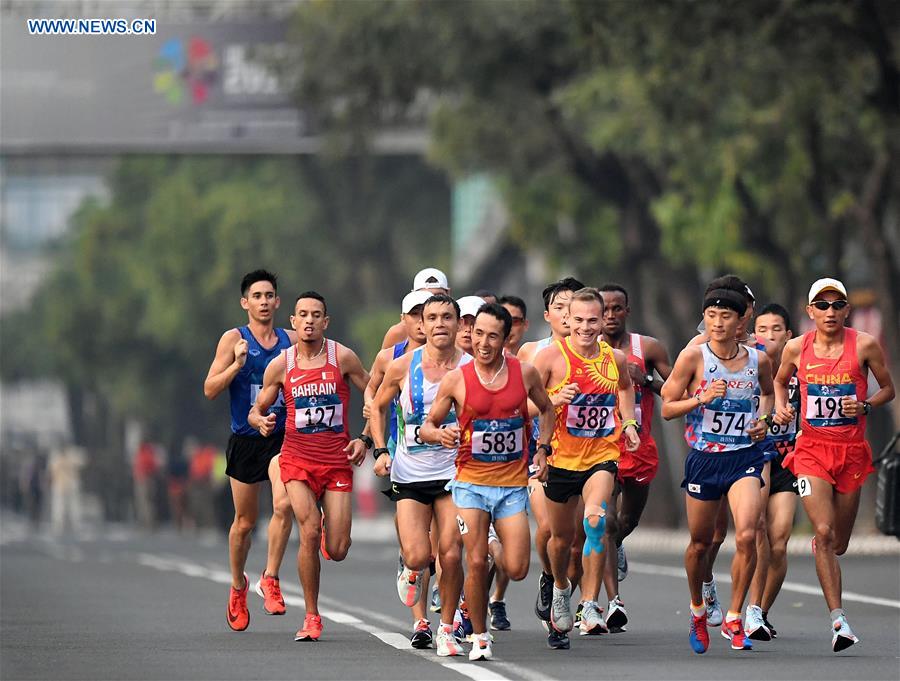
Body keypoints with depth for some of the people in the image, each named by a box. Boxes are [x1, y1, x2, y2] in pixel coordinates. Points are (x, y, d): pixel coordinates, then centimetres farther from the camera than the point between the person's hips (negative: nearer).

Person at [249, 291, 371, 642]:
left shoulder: (342, 358, -3)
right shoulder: (279, 366, 1)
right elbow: (256, 410, 12)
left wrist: (365, 439, -4)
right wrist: (261, 421, -12)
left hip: (337, 461, 0)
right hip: (297, 459, 0)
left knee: (337, 551, -6)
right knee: (309, 532, -20)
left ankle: (331, 534, 36)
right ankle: (311, 618, -7)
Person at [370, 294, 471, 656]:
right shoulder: (402, 367, -3)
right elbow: (377, 407, 13)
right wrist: (380, 451, 2)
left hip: (454, 473, 0)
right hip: (410, 475, 0)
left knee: (450, 555, -8)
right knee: (417, 556, -11)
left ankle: (446, 628, 11)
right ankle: (411, 572, 28)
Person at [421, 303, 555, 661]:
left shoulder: (525, 373, 0)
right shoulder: (456, 380, -5)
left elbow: (547, 410, 19)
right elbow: (427, 426, 2)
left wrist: (542, 450, 8)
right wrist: (438, 434, -20)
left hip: (512, 484, 1)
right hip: (471, 482, -1)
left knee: (517, 570, -5)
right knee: (476, 563, -11)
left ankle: (496, 550, 31)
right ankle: (480, 637, 7)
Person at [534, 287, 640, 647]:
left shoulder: (615, 358, 1)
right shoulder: (552, 355, -10)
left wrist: (629, 422, 12)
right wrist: (555, 400, -27)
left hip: (601, 455, 0)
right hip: (560, 457, 0)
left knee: (596, 518, -26)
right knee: (561, 535, 14)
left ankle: (590, 604, -22)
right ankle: (561, 587, 47)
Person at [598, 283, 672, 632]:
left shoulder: (647, 348, 1)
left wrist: (646, 381, -14)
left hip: (640, 447, 2)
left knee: (629, 520, 22)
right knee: (606, 522, -17)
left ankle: (614, 549, 58)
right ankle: (614, 601, -22)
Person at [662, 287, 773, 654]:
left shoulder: (759, 359, 1)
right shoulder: (693, 356, -6)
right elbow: (667, 408, -2)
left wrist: (763, 420, 4)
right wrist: (703, 397, -17)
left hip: (745, 456, 0)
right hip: (704, 458, 0)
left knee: (747, 535, -19)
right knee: (700, 543, 10)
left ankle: (734, 619, -4)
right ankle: (698, 611, 37)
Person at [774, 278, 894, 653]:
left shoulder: (864, 345, -3)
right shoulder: (797, 348, 1)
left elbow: (888, 388, 8)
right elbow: (780, 381, 21)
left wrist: (865, 406, -11)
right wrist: (780, 408, 2)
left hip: (852, 449, 1)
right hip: (811, 449, -1)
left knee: (838, 543, 9)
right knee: (823, 532, -18)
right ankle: (838, 619, -18)